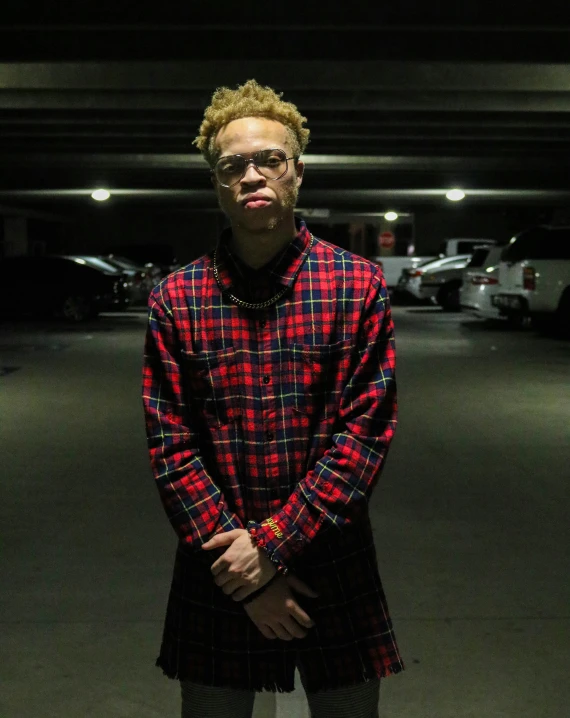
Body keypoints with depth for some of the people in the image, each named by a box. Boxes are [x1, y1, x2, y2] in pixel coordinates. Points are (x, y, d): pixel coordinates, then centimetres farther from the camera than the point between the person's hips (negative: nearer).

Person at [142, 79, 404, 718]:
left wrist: (272, 544, -14)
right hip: (217, 572, 1)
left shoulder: (360, 286, -4)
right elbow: (170, 448, -4)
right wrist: (240, 568, -10)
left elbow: (366, 433, -9)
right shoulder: (174, 300, -2)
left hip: (335, 568, 0)